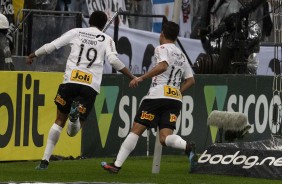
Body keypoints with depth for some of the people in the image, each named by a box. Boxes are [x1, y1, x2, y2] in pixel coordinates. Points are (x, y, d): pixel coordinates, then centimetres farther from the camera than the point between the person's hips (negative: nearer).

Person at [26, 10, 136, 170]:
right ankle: (76, 115, -31)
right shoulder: (107, 40, 11)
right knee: (73, 132, 6)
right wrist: (132, 77, 1)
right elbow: (114, 60, -4)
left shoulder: (76, 32, 14)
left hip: (70, 81, 1)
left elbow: (51, 46, 13)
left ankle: (45, 160, 9)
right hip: (90, 86, -1)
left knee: (60, 121, 16)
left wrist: (33, 55, 29)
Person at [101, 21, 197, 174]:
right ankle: (187, 146, -34)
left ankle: (117, 165, -3)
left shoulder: (162, 49, 3)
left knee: (136, 130, -2)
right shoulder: (181, 55, 24)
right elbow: (190, 80, 24)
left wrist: (141, 78, -18)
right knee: (165, 138, -4)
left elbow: (163, 66, -18)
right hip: (176, 99, 6)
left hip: (158, 94, -6)